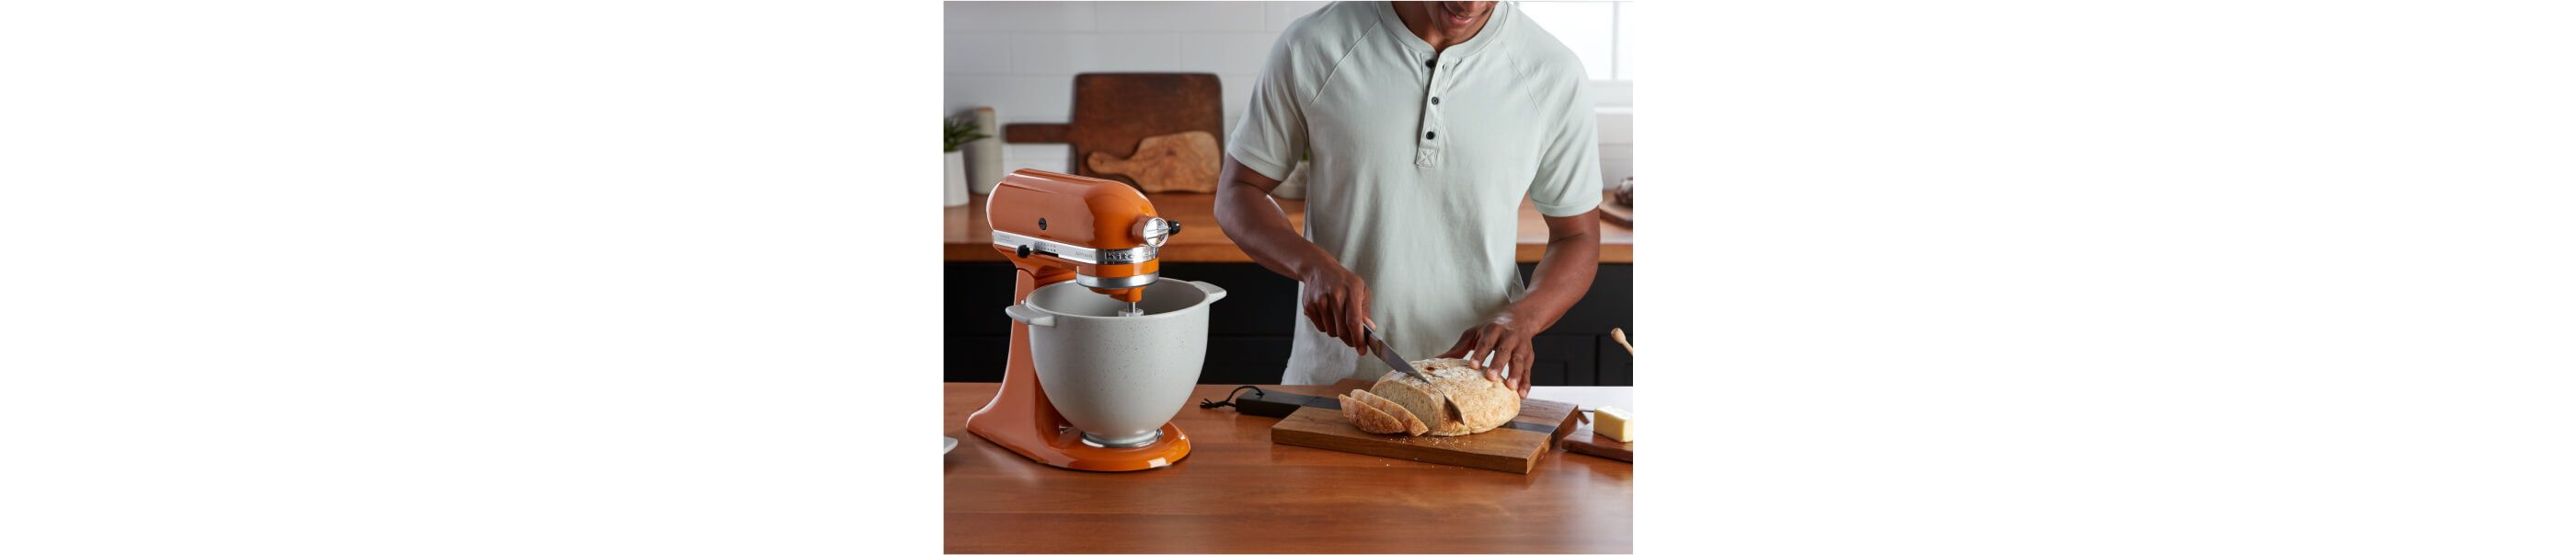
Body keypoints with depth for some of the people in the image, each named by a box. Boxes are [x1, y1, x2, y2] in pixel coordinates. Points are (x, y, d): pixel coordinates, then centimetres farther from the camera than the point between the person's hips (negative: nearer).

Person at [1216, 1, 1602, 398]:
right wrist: (1313, 265, -15)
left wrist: (1519, 320, -13)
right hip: (1332, 378, 0)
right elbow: (1237, 192, 5)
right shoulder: (1311, 47, -3)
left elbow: (1578, 237, 7)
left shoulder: (1554, 72, -1)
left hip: (1477, 386, 0)